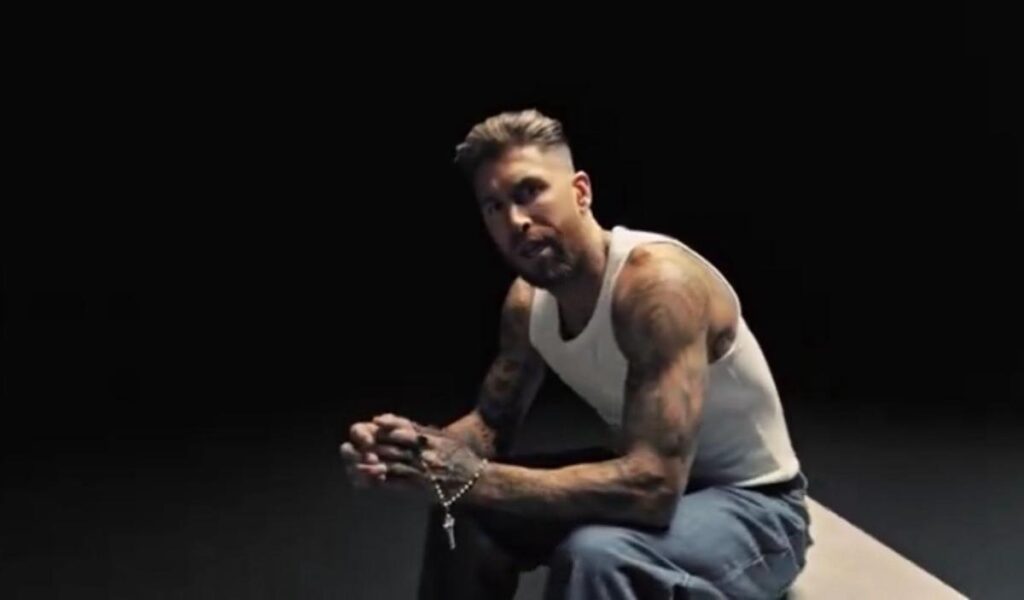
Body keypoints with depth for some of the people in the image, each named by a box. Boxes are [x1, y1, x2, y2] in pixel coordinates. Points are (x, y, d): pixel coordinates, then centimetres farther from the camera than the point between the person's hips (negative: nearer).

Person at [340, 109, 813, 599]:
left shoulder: (658, 282, -31)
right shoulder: (527, 298, -5)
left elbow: (652, 486, -38)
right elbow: (492, 423, 7)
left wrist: (475, 479, -38)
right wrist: (419, 446, -17)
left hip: (751, 507, -8)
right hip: (651, 477, 8)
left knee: (594, 555, -35)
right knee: (465, 513, 1)